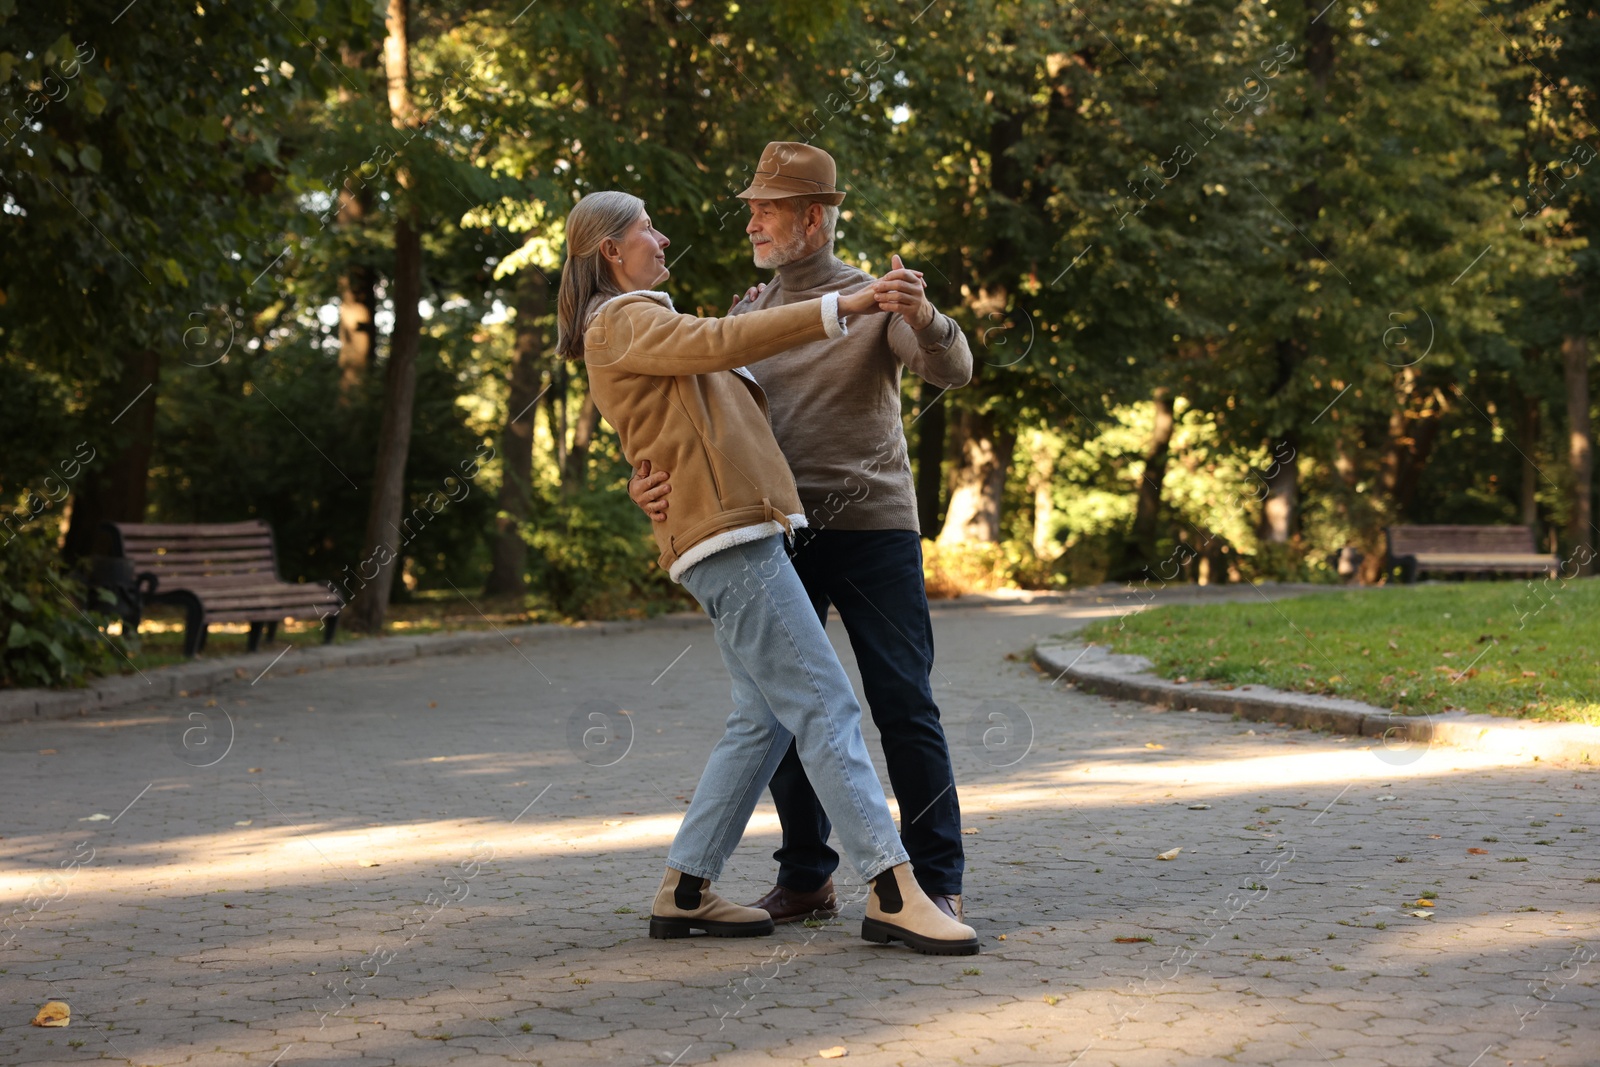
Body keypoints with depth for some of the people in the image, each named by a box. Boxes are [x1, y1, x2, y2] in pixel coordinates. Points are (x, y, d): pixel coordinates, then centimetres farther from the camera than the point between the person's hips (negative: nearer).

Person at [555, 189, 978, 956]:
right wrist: (842, 309, -27)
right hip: (724, 537, -10)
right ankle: (892, 893, -18)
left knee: (764, 719, 8)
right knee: (825, 707, -14)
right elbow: (721, 343, -21)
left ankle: (684, 891, 9)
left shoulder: (644, 328, 26)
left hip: (740, 534, 10)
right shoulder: (623, 323, -5)